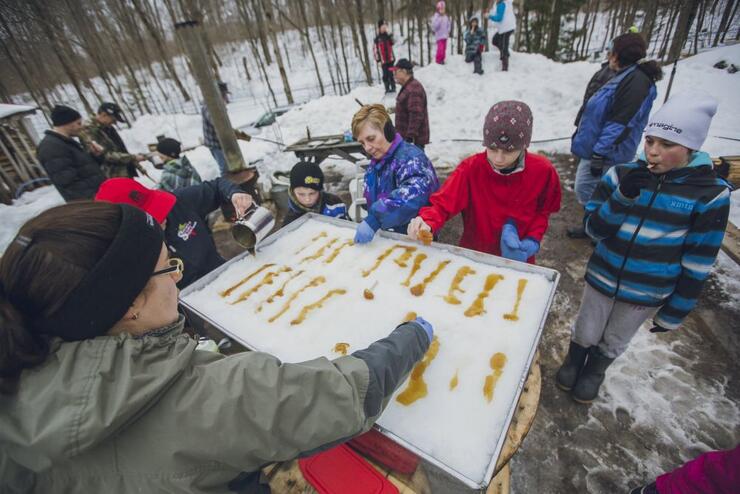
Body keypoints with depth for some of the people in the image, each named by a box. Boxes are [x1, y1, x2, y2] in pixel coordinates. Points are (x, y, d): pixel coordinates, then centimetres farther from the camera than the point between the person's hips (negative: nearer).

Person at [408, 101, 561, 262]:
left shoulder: (543, 171, -10)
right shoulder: (471, 168, -15)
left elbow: (543, 211, 6)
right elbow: (442, 203, -20)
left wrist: (534, 240, -9)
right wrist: (426, 223, -40)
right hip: (474, 257, -1)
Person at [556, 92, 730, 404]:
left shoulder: (709, 194, -14)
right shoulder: (622, 175, -12)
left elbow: (697, 263, -8)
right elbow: (593, 229, -12)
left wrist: (675, 312, -4)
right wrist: (623, 196, -28)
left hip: (647, 292, 0)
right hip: (603, 277, 1)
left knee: (614, 342, 22)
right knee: (586, 333, 20)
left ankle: (594, 372, 50)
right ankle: (574, 361, 50)